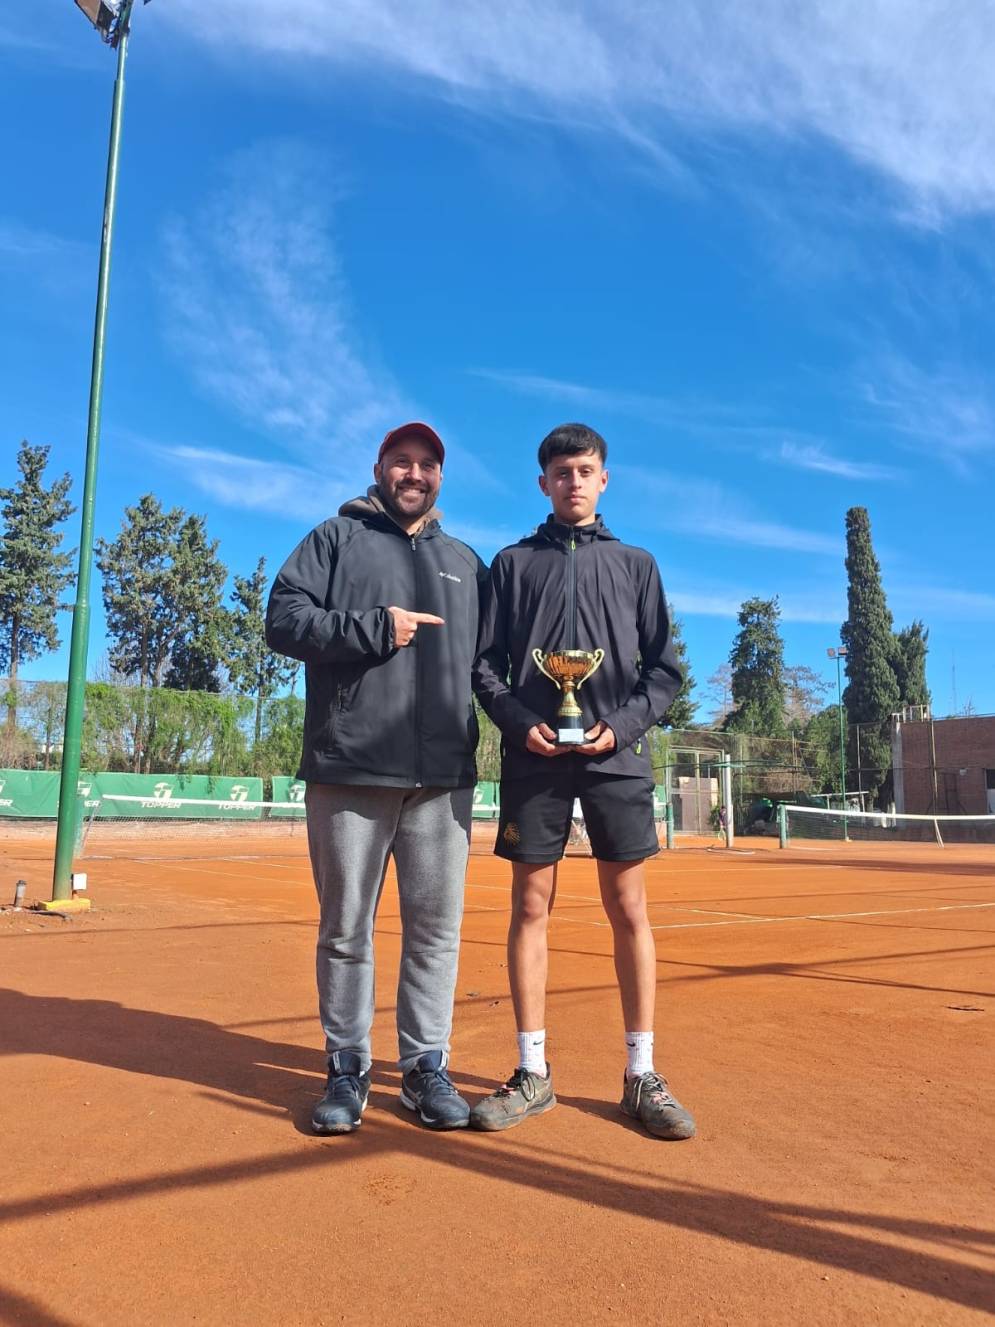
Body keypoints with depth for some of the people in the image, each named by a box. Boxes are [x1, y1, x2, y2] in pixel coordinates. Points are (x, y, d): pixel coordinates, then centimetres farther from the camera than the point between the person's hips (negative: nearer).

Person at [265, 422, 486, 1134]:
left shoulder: (466, 561, 21)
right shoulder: (335, 539, 10)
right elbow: (285, 620, -3)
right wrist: (375, 627, -12)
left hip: (444, 776, 3)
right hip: (349, 769, -2)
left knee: (437, 927, 6)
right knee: (346, 929, 6)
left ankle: (427, 1066, 19)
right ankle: (347, 1068, 20)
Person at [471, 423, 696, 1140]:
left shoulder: (636, 563, 12)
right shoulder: (514, 563, 11)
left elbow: (665, 668, 8)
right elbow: (485, 664, 7)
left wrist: (621, 725, -8)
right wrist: (520, 723, -9)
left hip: (616, 756, 0)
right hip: (534, 757, 0)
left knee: (629, 911, 3)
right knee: (531, 907, 3)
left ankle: (642, 1075, 15)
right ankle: (533, 1073, 15)